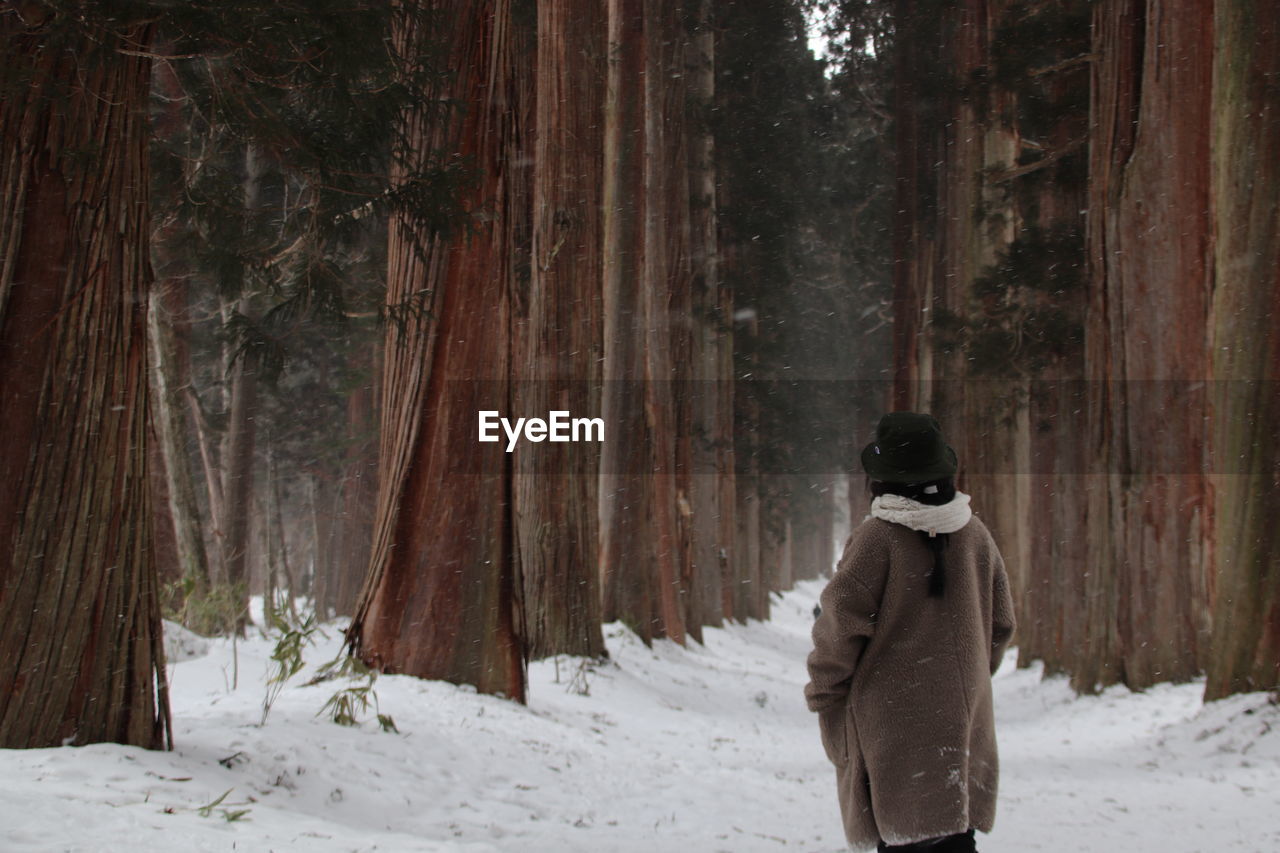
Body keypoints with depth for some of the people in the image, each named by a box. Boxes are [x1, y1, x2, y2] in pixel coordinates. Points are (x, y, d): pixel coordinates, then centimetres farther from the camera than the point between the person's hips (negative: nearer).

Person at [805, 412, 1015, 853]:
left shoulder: (877, 536, -14)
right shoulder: (975, 534, 5)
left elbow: (841, 622, -14)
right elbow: (1000, 623, 14)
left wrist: (823, 693, 0)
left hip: (892, 720, -6)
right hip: (963, 716, 6)